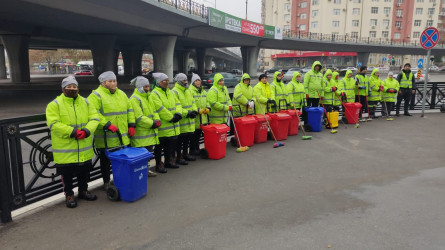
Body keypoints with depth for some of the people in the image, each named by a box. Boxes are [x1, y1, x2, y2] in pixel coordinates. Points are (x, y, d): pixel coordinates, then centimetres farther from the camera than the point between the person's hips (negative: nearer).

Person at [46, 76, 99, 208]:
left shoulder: (85, 102, 8)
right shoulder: (54, 105, -6)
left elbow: (94, 118, 1)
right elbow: (54, 124, -15)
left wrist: (86, 130, -17)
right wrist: (73, 132, -24)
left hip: (84, 149, 4)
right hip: (65, 149, -4)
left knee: (85, 170, 17)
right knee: (67, 173, 8)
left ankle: (83, 191, 37)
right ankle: (69, 195, 26)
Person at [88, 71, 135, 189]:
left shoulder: (121, 94, 13)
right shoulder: (96, 95, -9)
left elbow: (129, 109, 19)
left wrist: (131, 125, 9)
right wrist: (107, 125, -24)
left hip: (123, 137, 6)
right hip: (106, 138, -5)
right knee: (106, 161, 9)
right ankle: (106, 182, 25)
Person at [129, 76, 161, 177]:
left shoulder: (148, 97, 16)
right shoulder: (134, 99, -13)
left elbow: (153, 111, 18)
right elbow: (139, 118, -20)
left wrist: (157, 121, -1)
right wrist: (152, 123, -19)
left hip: (150, 132, 9)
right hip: (141, 133, -9)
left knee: (149, 151, 16)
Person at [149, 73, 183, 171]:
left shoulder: (170, 92, 15)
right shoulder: (154, 94, -11)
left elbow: (177, 103, 11)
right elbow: (160, 109, -20)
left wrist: (178, 114, -7)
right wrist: (171, 117, -16)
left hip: (172, 126, 8)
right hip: (162, 127, -8)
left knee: (172, 143, 16)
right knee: (159, 146, 2)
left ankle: (168, 161, 34)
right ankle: (159, 164, 15)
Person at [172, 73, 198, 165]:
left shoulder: (188, 91, 15)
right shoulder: (174, 92, -13)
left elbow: (193, 102, 18)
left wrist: (194, 110, -2)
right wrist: (186, 113, -24)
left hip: (189, 121, 8)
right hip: (181, 121, -8)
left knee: (188, 138, 18)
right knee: (180, 140, 1)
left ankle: (185, 154, 33)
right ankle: (178, 157, 12)